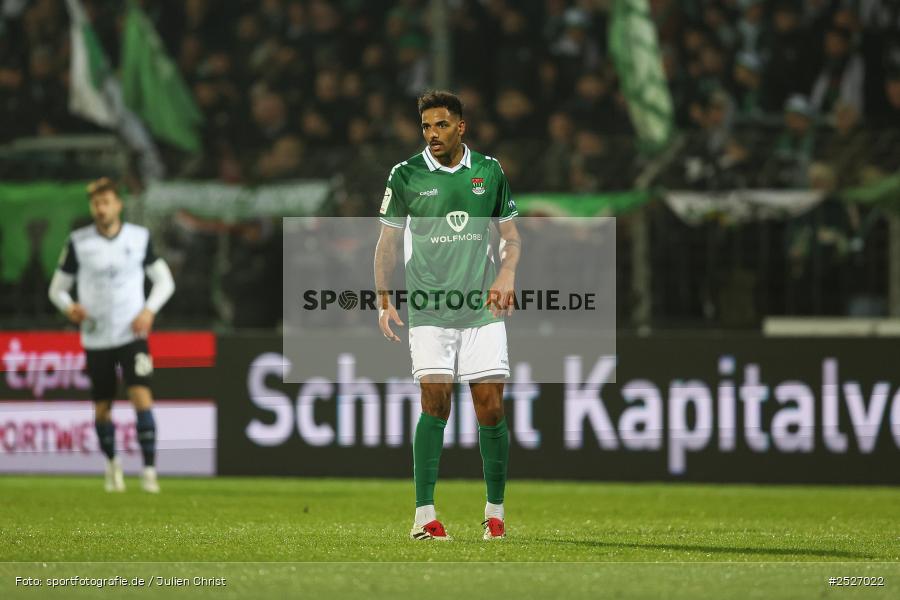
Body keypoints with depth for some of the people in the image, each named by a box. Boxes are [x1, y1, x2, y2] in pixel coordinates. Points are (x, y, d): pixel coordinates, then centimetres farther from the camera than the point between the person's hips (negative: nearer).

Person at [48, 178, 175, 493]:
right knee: (102, 408, 8)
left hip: (132, 334, -1)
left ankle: (149, 470, -16)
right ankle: (112, 463, 34)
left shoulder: (139, 237, -1)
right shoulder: (78, 242, -2)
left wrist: (149, 310, -8)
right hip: (96, 337, 1)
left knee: (141, 396, -18)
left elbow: (164, 280, 10)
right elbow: (57, 288, 6)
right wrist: (69, 307, -16)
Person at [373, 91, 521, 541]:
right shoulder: (406, 175, 2)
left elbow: (510, 235, 15)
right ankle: (424, 515, -9)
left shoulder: (489, 172, 6)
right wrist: (384, 300, -2)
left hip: (482, 311, 2)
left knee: (490, 407, -2)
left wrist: (507, 273, -5)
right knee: (435, 404, -12)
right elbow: (388, 241, 8)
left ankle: (495, 512, 12)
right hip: (429, 312, -2)